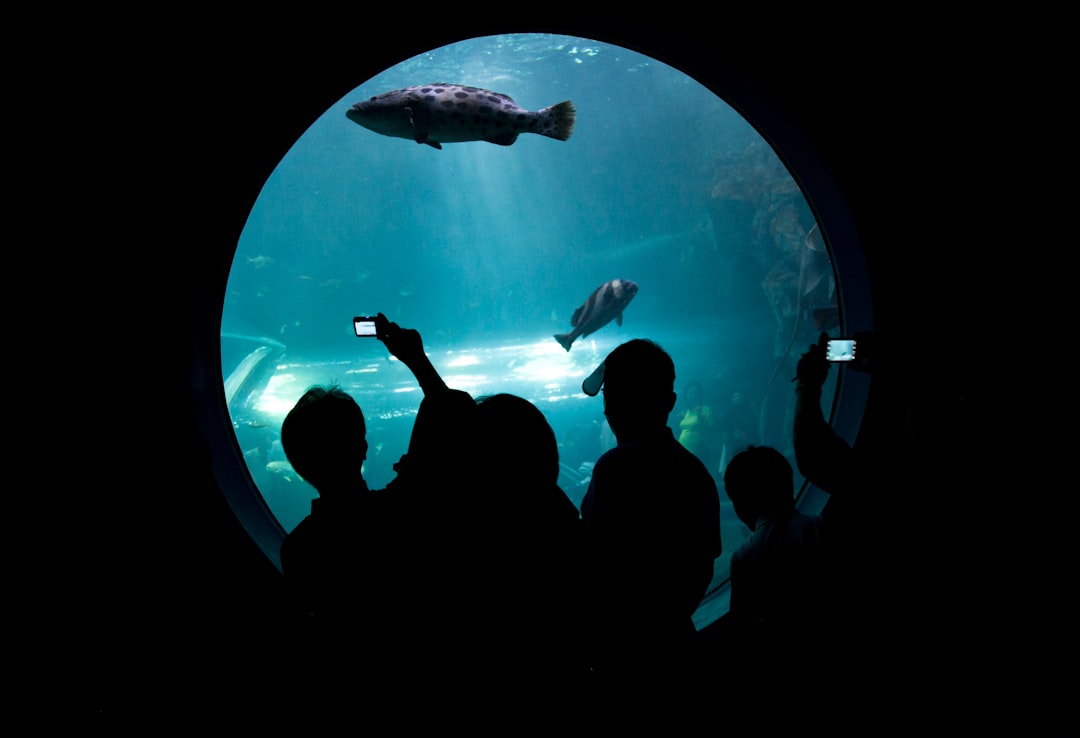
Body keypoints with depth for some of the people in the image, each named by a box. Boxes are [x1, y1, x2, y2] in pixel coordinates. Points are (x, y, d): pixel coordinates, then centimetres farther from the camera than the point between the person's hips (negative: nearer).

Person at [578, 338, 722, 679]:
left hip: (617, 647, -6)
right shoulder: (697, 471, 3)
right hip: (674, 642, 7)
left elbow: (594, 564, -19)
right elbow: (703, 571, 10)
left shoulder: (616, 466, -19)